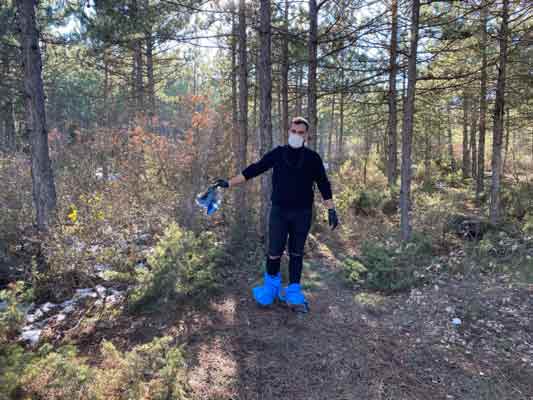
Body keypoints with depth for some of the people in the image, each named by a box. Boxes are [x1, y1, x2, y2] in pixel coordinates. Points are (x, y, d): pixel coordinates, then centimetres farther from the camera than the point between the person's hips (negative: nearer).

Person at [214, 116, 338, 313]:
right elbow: (253, 169, 1)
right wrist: (229, 183, -2)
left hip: (302, 213, 0)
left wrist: (332, 210, -2)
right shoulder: (277, 153, 1)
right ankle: (272, 285, 28)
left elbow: (323, 184, 3)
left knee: (296, 253, 9)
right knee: (275, 252, 1)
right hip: (279, 211, 0)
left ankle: (293, 294, 21)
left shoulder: (312, 158, 1)